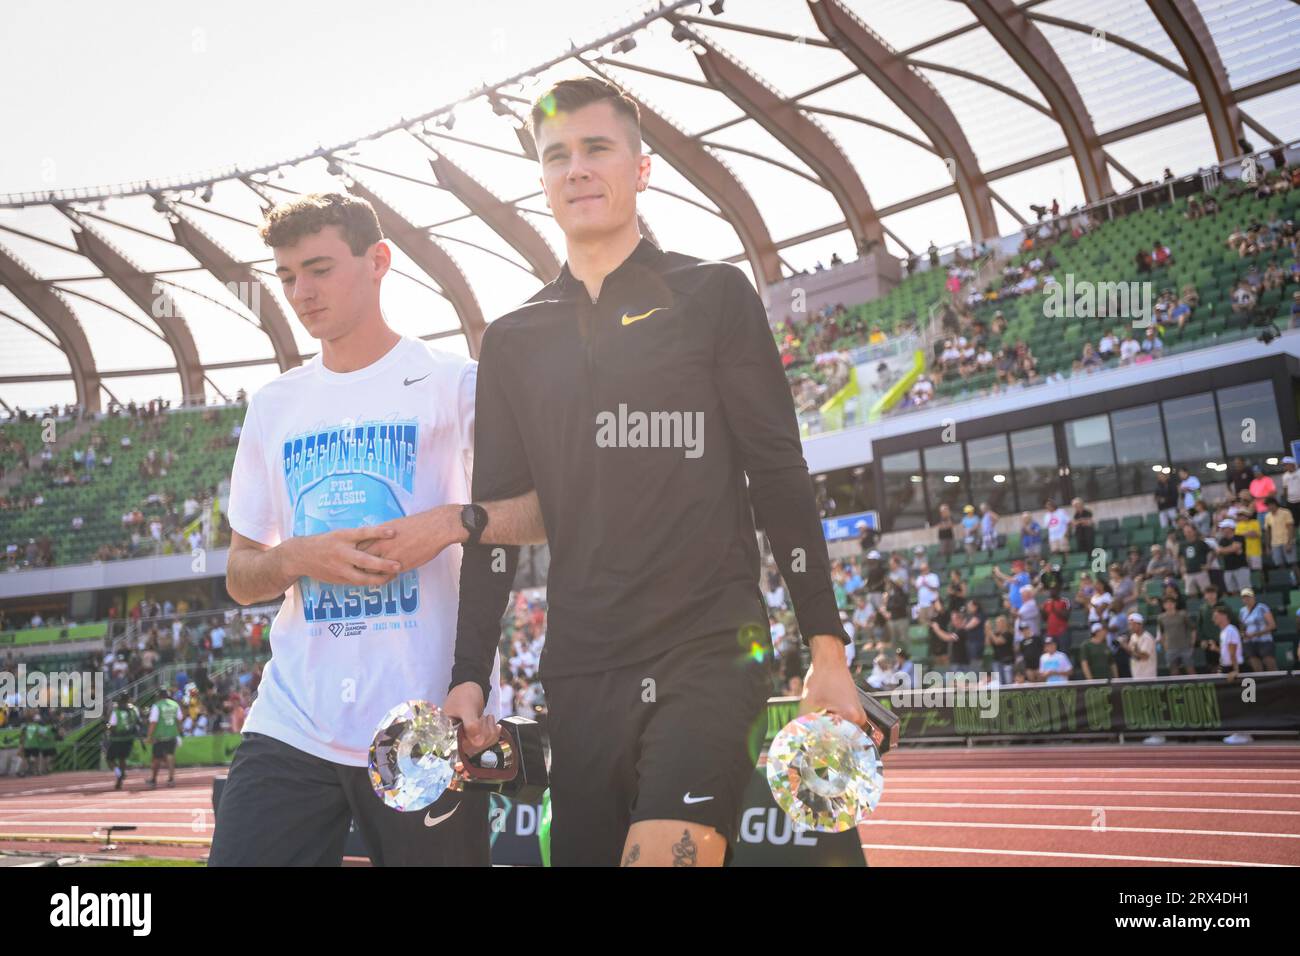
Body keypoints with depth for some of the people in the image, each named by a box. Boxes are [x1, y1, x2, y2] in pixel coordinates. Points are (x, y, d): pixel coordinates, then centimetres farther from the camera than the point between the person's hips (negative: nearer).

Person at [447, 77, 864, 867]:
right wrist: (470, 678, 6)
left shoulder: (713, 295, 4)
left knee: (668, 851, -19)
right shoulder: (511, 341, 13)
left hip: (711, 655, -3)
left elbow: (781, 477, 1)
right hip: (581, 675, 4)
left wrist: (827, 649, -4)